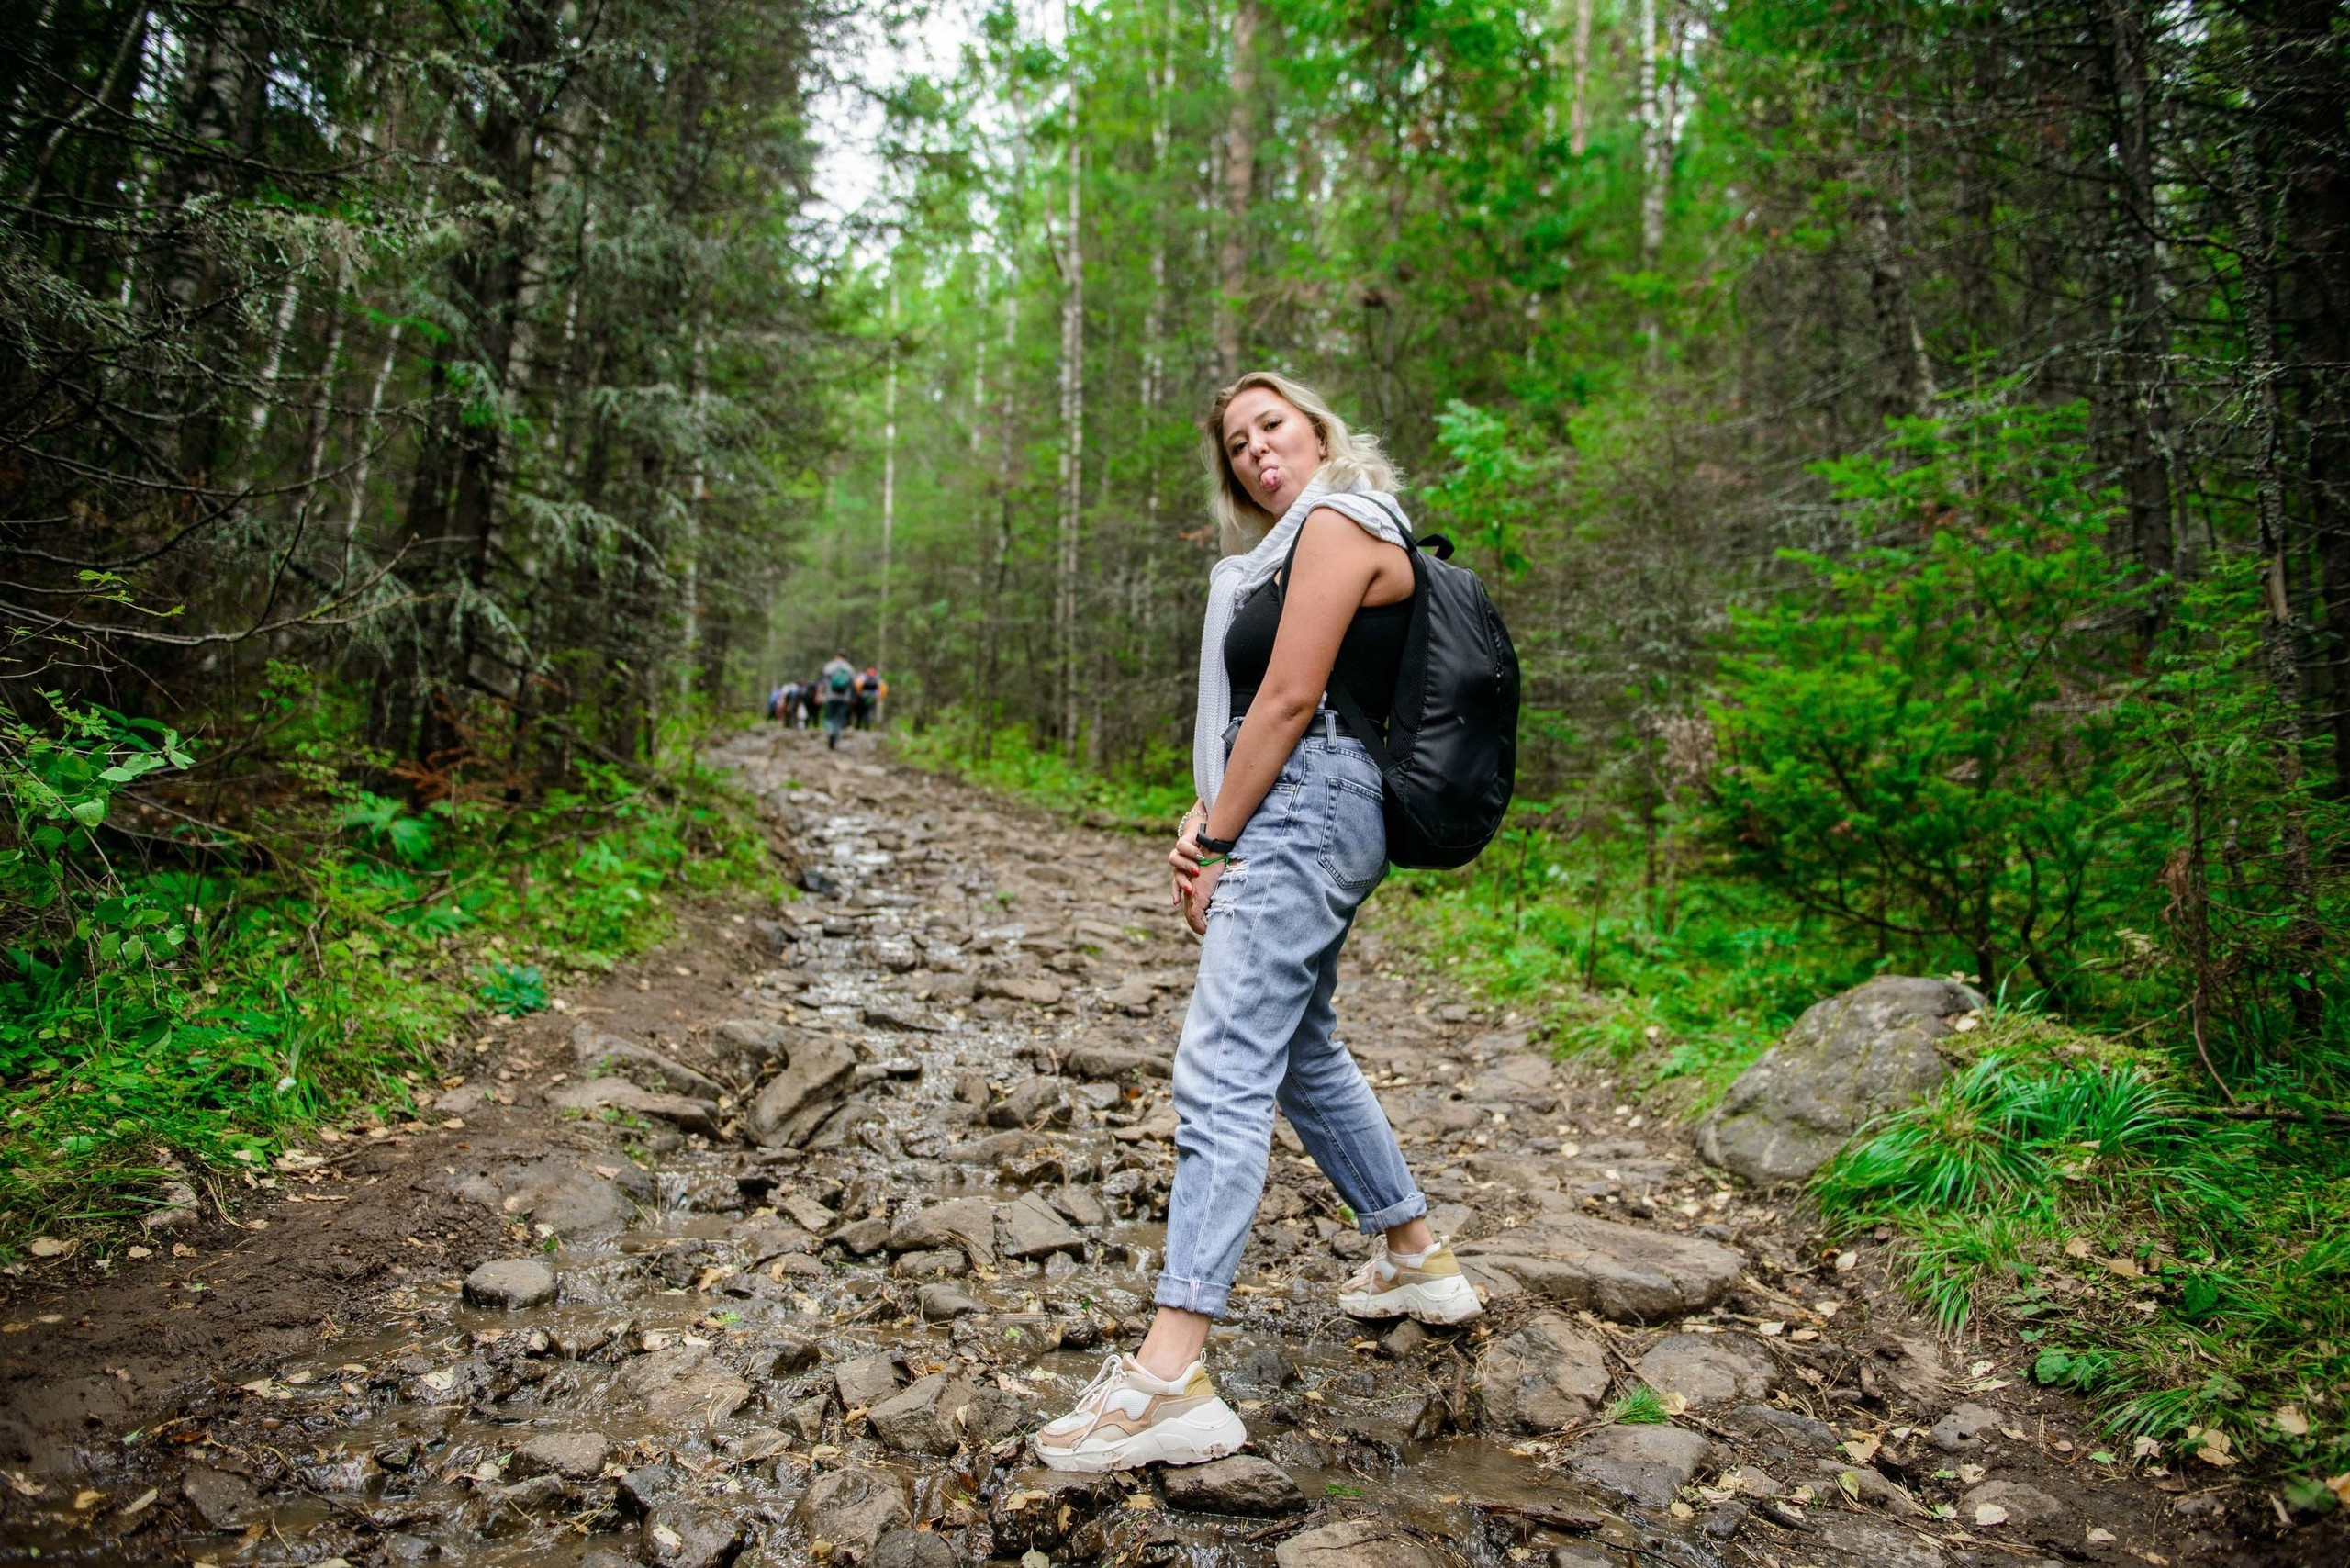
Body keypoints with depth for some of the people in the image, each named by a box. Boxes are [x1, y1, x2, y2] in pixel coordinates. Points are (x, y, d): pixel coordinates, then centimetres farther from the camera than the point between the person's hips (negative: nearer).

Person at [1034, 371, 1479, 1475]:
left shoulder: (1338, 523, -7)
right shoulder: (1292, 547, 23)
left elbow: (1290, 698, -15)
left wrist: (1214, 841, -12)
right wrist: (1209, 823, 3)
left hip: (1308, 815, -11)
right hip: (1298, 817, 11)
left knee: (1222, 1074, -17)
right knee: (1304, 1054, 20)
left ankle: (1170, 1381, -18)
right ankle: (1417, 1261, 35)